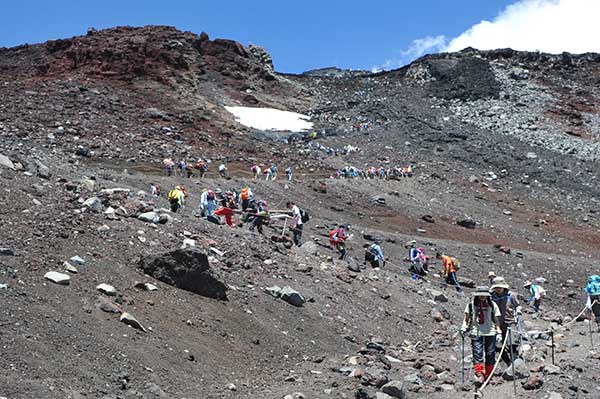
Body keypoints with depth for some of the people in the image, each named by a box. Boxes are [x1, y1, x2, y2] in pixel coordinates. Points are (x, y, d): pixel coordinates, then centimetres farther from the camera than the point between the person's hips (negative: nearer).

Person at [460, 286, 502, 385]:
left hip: (490, 333, 1)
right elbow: (466, 318, 13)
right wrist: (464, 327, -2)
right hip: (476, 333, -1)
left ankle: (488, 376, 14)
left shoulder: (492, 305, 7)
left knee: (490, 355, 3)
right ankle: (479, 375, -18)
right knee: (477, 354, -13)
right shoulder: (471, 305, 7)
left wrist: (499, 332, 3)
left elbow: (496, 320, 10)